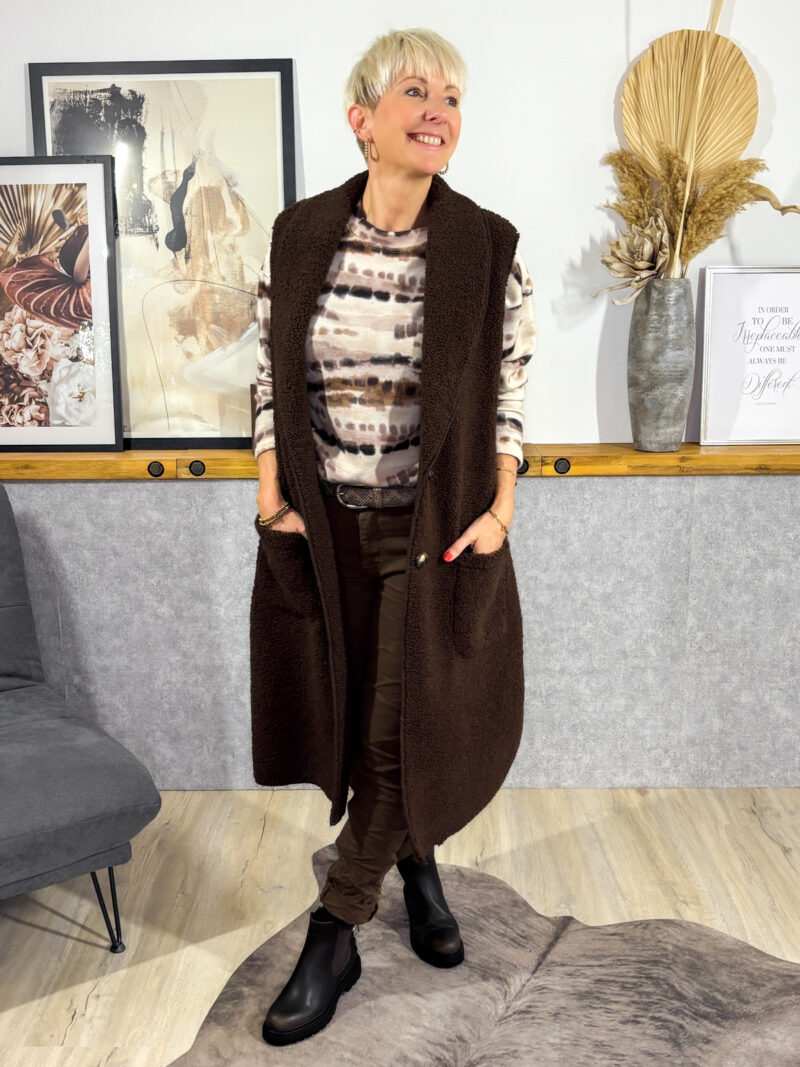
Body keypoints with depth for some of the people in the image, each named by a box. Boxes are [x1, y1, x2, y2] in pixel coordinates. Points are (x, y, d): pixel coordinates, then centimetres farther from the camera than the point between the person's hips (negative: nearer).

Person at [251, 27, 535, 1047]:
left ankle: (331, 939, 21)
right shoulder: (297, 239, -2)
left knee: (398, 737, 3)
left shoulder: (491, 249, -6)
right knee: (353, 725, 14)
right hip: (324, 530, 2)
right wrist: (271, 497, -3)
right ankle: (414, 866, 43)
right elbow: (269, 380, 4)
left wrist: (500, 512, -8)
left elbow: (510, 394, -1)